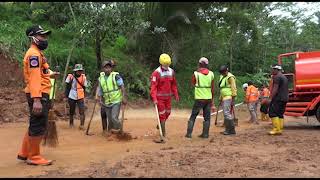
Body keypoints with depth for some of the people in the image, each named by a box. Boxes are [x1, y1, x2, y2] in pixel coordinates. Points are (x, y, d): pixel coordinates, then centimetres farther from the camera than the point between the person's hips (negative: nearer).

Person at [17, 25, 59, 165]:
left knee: (35, 125, 18)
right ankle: (34, 157, 7)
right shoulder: (34, 53, -13)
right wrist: (36, 99, -30)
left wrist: (49, 75, 18)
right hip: (38, 95, -11)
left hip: (39, 94, 11)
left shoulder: (36, 53, 20)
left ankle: (24, 153, 28)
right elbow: (34, 77, -24)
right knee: (38, 126, -3)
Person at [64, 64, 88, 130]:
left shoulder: (83, 77, 0)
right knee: (71, 112, 13)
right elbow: (67, 87, 1)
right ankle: (71, 124, 31)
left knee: (82, 111, -11)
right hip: (72, 97, 0)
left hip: (80, 97, 0)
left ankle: (82, 125, -7)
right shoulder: (70, 77, -6)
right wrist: (66, 96, 1)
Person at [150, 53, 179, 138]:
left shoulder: (171, 72, 5)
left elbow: (173, 84, 14)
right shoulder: (156, 73, -14)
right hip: (159, 97, -6)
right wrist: (154, 99, -27)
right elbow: (153, 86, -19)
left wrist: (176, 95, 12)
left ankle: (160, 125, 40)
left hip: (168, 96, 6)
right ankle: (163, 133, 6)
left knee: (168, 112, 15)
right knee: (162, 114, -2)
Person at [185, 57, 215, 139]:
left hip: (199, 98, -2)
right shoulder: (211, 74, 3)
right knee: (207, 117, 11)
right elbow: (212, 88, 5)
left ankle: (189, 133, 4)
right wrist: (212, 100, 14)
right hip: (208, 98, 3)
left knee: (193, 116, 6)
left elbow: (192, 83, 10)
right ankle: (205, 134, 10)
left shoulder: (196, 73, -6)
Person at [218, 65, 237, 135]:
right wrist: (220, 98, 23)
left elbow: (234, 89, -14)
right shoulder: (222, 77, 19)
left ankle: (231, 130, -9)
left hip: (228, 98, -10)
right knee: (225, 114, 9)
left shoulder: (230, 77, -10)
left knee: (227, 113, -14)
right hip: (224, 98, 10)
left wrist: (233, 100, -17)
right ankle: (227, 129, 14)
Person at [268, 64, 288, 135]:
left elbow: (275, 89, -17)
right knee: (280, 114, 11)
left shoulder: (277, 77, -10)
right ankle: (280, 129, 8)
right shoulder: (284, 77, 21)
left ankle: (276, 129, -14)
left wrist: (271, 98, -17)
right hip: (285, 98, 10)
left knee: (273, 113, -9)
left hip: (278, 98, -10)